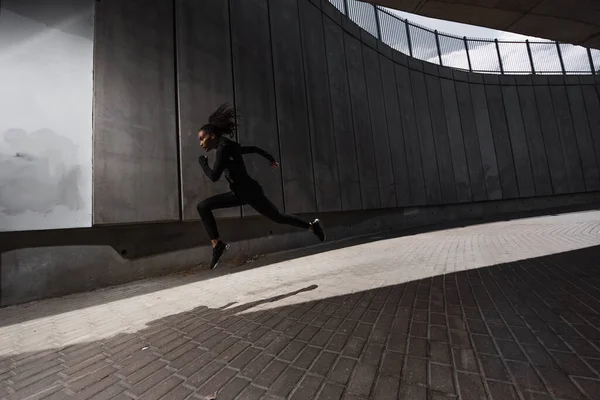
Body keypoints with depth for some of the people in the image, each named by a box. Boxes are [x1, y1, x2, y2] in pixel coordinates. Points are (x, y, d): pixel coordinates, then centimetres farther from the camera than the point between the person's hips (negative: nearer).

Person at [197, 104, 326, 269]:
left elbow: (214, 176, -23)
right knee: (203, 206, 3)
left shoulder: (224, 147, -17)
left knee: (278, 217, 6)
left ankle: (312, 226, 25)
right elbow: (253, 148, 21)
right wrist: (270, 158, 34)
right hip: (239, 193, 10)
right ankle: (217, 244, 2)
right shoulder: (228, 146, 12)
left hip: (251, 192, -10)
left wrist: (203, 162, -4)